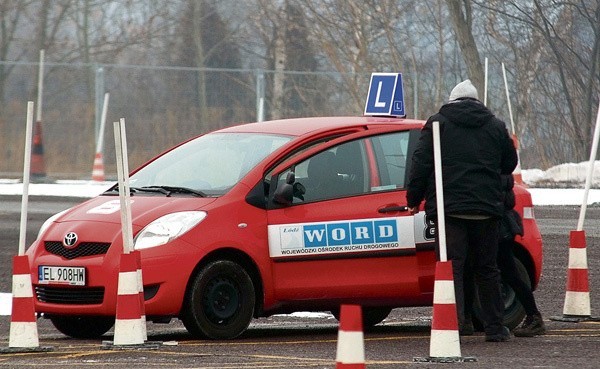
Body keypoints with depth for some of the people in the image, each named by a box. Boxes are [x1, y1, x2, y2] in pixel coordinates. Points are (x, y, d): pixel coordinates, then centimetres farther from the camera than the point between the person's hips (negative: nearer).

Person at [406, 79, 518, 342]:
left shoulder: (437, 123, 4)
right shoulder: (495, 126, 13)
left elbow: (421, 164, -1)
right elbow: (510, 164, 20)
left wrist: (414, 200, 6)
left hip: (449, 207, -3)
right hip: (486, 209, 3)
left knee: (451, 267, -5)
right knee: (487, 269, 11)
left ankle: (452, 324, -16)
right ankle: (495, 328, 14)